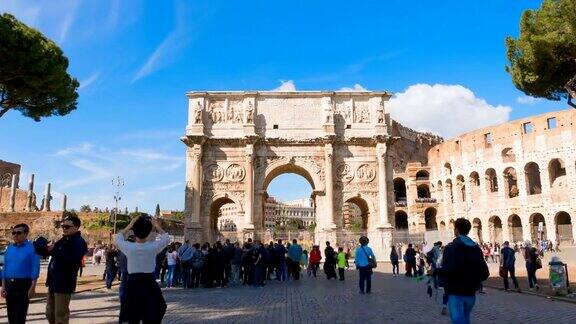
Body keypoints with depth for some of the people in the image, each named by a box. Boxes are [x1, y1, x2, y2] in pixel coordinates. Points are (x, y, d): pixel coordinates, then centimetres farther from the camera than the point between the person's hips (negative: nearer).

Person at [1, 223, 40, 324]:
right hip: (9, 284, 6)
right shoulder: (9, 248, 10)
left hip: (23, 284, -6)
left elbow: (35, 269, -10)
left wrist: (33, 287, -14)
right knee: (11, 314, 14)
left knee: (20, 315, -4)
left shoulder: (32, 248, -7)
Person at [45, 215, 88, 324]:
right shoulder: (62, 240, 13)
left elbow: (71, 258, -29)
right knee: (50, 312, 20)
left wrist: (53, 251, -24)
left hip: (64, 283, -9)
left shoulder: (79, 242, -15)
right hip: (53, 281, 9)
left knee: (60, 315, 1)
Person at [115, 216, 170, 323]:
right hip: (150, 286, -1)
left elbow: (117, 238, 14)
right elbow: (166, 238, 11)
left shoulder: (128, 247, -9)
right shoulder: (153, 246, -10)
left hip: (133, 286, 1)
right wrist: (157, 226, 18)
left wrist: (129, 225, 16)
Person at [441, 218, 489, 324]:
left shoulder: (451, 247, -12)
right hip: (470, 293, 7)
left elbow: (447, 270, -23)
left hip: (455, 293, -7)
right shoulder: (476, 248, 7)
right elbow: (484, 273, 4)